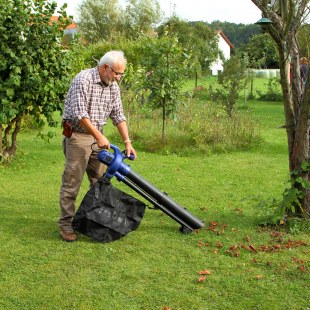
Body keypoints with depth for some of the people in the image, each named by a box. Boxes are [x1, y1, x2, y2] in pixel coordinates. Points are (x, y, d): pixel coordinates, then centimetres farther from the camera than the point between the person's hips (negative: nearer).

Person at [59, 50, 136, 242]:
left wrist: (127, 142, -1)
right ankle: (66, 224, 1)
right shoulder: (83, 79, -17)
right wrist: (99, 136, -21)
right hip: (77, 135, -7)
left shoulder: (113, 86, 6)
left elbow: (118, 116, 8)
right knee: (72, 182, -6)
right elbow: (79, 113, -23)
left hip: (97, 136, 7)